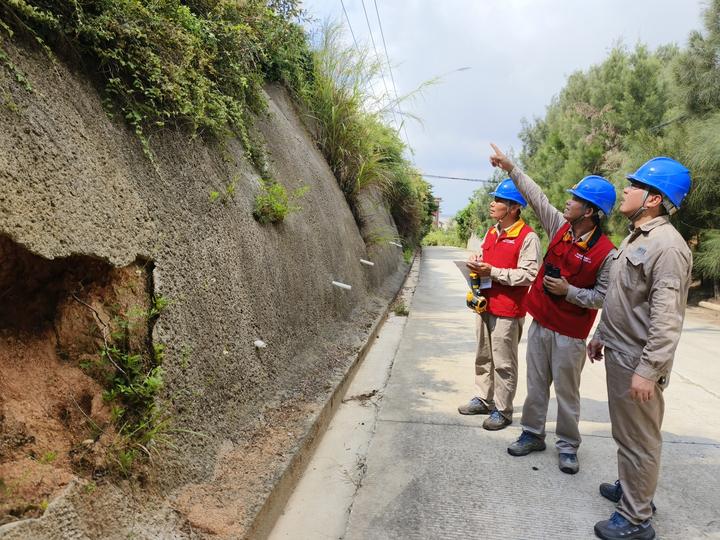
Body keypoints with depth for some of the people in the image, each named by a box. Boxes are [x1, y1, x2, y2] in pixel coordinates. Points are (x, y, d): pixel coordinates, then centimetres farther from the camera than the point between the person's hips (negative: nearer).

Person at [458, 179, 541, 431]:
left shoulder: (527, 237, -13)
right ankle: (483, 399, 31)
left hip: (507, 311, -8)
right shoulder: (491, 232, 13)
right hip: (485, 305, 8)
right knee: (483, 357, 17)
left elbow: (528, 275, -19)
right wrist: (477, 264, 2)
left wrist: (492, 272, -21)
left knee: (504, 363, 3)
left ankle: (502, 410, 16)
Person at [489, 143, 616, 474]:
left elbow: (603, 297, -12)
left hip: (570, 332, -5)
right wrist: (510, 167, 10)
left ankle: (567, 446, 26)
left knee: (566, 392, 8)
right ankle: (532, 435, 30)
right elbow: (536, 197, 6)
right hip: (540, 322, 5)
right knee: (536, 385, 15)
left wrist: (568, 291, -20)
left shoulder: (606, 253, -17)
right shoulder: (560, 227, -1)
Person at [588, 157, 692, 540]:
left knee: (639, 440, 4)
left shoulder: (667, 246, -20)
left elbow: (667, 319, -24)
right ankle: (631, 488, 40)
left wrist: (648, 370, -25)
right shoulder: (635, 237, 11)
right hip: (619, 352, 9)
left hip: (638, 361, -9)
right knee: (625, 433, 22)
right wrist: (601, 335, 21)